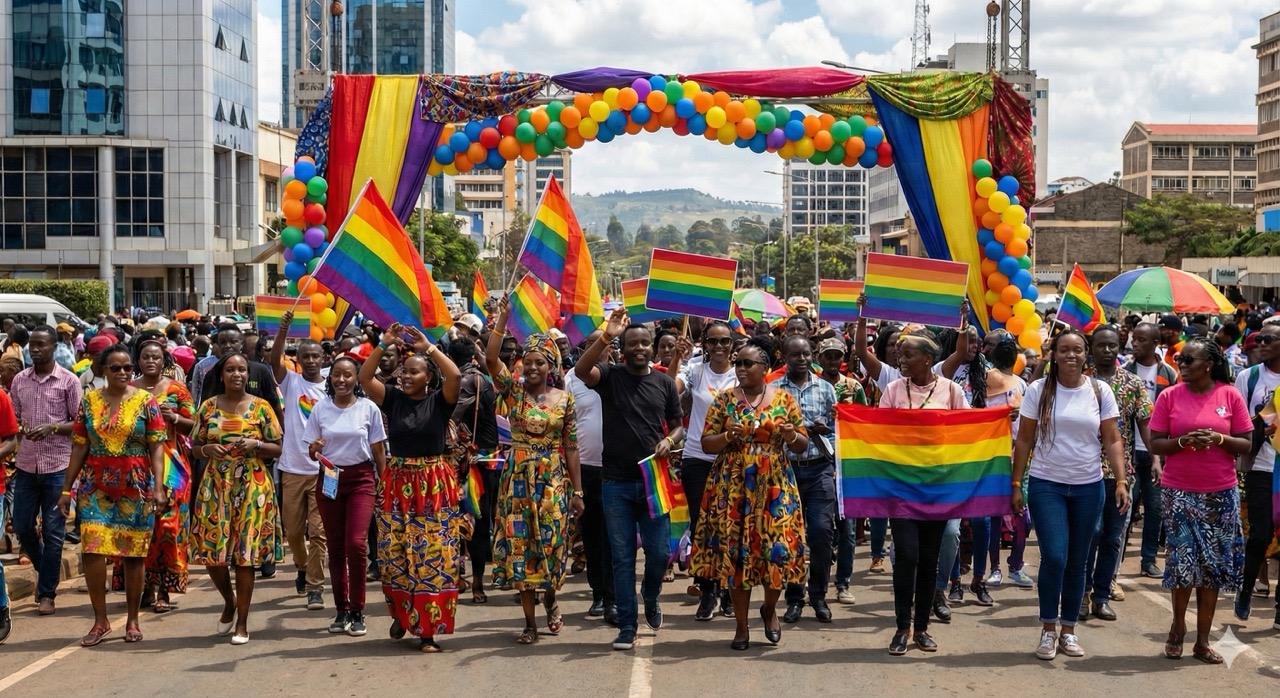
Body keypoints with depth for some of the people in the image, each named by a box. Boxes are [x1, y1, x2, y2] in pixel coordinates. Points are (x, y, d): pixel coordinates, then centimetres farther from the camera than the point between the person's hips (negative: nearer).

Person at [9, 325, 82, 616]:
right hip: (26, 464, 4)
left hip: (57, 466, -4)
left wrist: (52, 427, -17)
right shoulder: (19, 380, 7)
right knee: (22, 527, 7)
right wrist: (17, 427, -10)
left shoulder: (68, 381, -3)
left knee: (53, 531, 1)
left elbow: (79, 423, -2)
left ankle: (47, 593, 11)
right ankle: (46, 570, 34)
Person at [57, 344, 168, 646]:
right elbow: (79, 448, 7)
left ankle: (132, 620, 15)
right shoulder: (89, 401, 6)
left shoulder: (145, 402, 0)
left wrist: (158, 488, -14)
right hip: (95, 486, 1)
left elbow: (156, 448, -4)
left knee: (134, 552, 3)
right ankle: (100, 620, 4)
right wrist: (67, 489, 4)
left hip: (136, 487, -1)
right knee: (92, 549, -8)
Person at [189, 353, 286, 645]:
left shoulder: (261, 407, 2)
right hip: (216, 487, 2)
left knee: (245, 554, -3)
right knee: (212, 551, -3)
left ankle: (242, 622, 9)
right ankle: (230, 602, 27)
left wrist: (256, 445, -14)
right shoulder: (208, 407, 7)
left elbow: (279, 448, 3)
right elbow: (194, 447, 12)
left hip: (252, 488, -2)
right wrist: (207, 449, -9)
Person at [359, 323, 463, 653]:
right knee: (395, 556, 8)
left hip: (434, 487, -2)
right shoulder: (393, 398, 3)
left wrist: (428, 347, -16)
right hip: (397, 484, 2)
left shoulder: (439, 401, -2)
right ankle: (401, 615, 28)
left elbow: (455, 376, -20)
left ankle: (428, 628, 2)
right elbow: (364, 378, -9)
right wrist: (384, 344, -13)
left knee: (434, 557, -2)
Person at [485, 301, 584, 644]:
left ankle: (550, 598, 31)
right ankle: (530, 621, 7)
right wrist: (503, 318, -20)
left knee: (551, 545, 1)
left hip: (553, 481, 0)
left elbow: (571, 446, 3)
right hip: (518, 480, 0)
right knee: (520, 546, -1)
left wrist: (577, 490, 1)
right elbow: (491, 358, -14)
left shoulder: (564, 399, 2)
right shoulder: (514, 391, 1)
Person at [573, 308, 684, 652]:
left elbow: (678, 426, 14)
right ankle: (627, 626, 11)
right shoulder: (610, 376, -1)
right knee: (622, 557, 3)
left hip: (653, 480, 2)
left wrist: (669, 440, -8)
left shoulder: (664, 382, 7)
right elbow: (581, 371, -22)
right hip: (616, 483, -2)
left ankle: (650, 598, 33)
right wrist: (606, 336, -31)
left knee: (659, 552, 2)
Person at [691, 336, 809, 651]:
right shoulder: (724, 399, 3)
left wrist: (792, 437, -15)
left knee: (779, 548, -5)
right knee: (734, 551, 1)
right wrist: (727, 436, -17)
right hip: (732, 488, 0)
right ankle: (741, 625, 13)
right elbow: (706, 444, 2)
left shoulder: (784, 398, 4)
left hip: (775, 487, 0)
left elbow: (803, 445, 6)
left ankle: (770, 608, 24)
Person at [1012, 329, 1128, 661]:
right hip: (1046, 484, -2)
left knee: (1076, 562, 8)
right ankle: (1048, 629, 4)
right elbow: (1024, 440, 2)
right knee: (1054, 557, -11)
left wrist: (1121, 481, -8)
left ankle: (1069, 630, 20)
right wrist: (1016, 484, -1)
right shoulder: (1039, 390, -2)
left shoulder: (1100, 391, 1)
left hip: (1088, 487, 2)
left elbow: (1113, 440, 2)